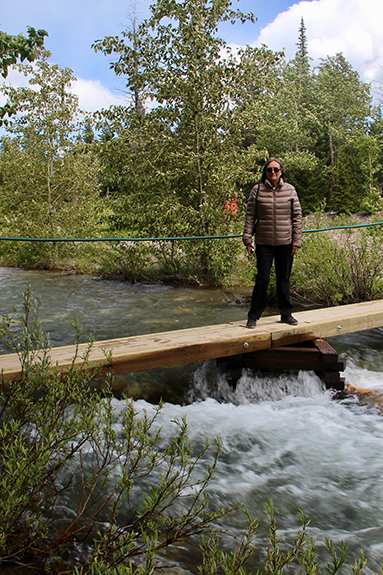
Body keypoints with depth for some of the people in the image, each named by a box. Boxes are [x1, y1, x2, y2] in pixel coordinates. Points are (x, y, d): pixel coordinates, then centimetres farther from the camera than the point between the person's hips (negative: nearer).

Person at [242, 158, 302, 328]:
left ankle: (286, 314, 24)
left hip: (285, 243, 1)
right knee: (262, 279, -1)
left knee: (284, 279, 10)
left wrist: (297, 241, 0)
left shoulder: (290, 190, 5)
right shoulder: (257, 190, 2)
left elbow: (297, 216, 5)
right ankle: (253, 316, 11)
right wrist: (247, 239, -3)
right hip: (264, 243, -1)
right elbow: (250, 216, 3)